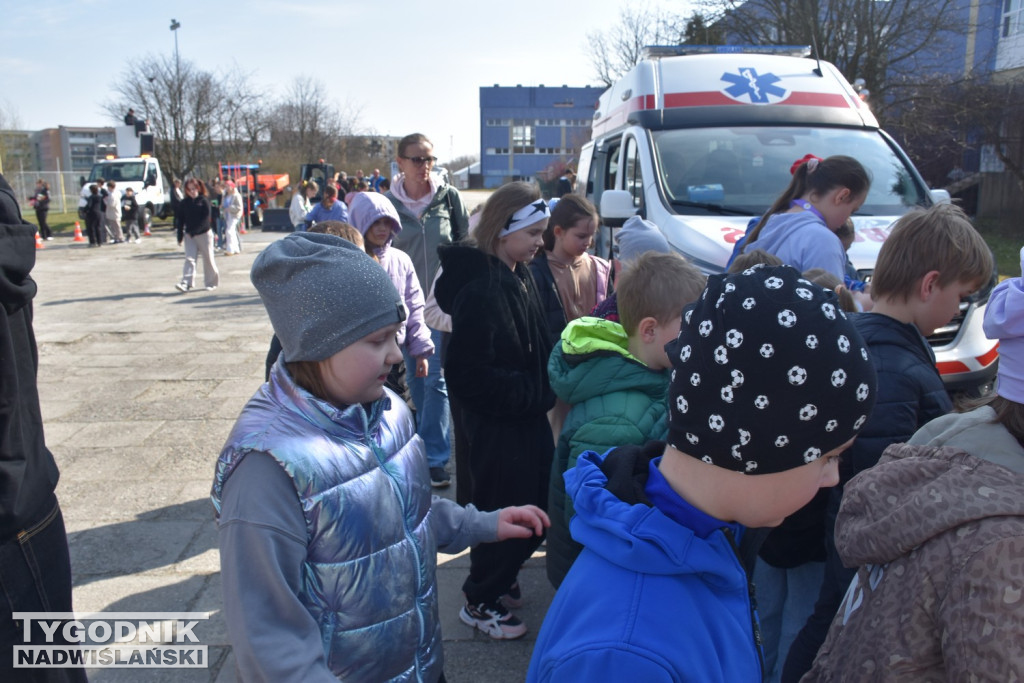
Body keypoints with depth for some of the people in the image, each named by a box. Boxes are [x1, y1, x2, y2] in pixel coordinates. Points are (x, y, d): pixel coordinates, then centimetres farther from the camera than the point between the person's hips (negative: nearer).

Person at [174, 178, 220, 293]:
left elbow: (206, 219, -12)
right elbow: (181, 220, 8)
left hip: (204, 234, -3)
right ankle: (186, 283, -15)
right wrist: (180, 237, 3)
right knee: (189, 258, -7)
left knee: (208, 259, 5)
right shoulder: (184, 203, 6)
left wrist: (194, 231, -16)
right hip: (189, 235, 3)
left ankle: (212, 282, 19)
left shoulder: (204, 201, -5)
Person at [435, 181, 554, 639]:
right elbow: (469, 374, -25)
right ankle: (480, 602, 29)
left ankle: (501, 579, 42)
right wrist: (535, 394, -19)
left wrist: (546, 389, 2)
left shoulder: (520, 278, 7)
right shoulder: (481, 290, -23)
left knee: (538, 504, 19)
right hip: (496, 424, -9)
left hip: (528, 415, 9)